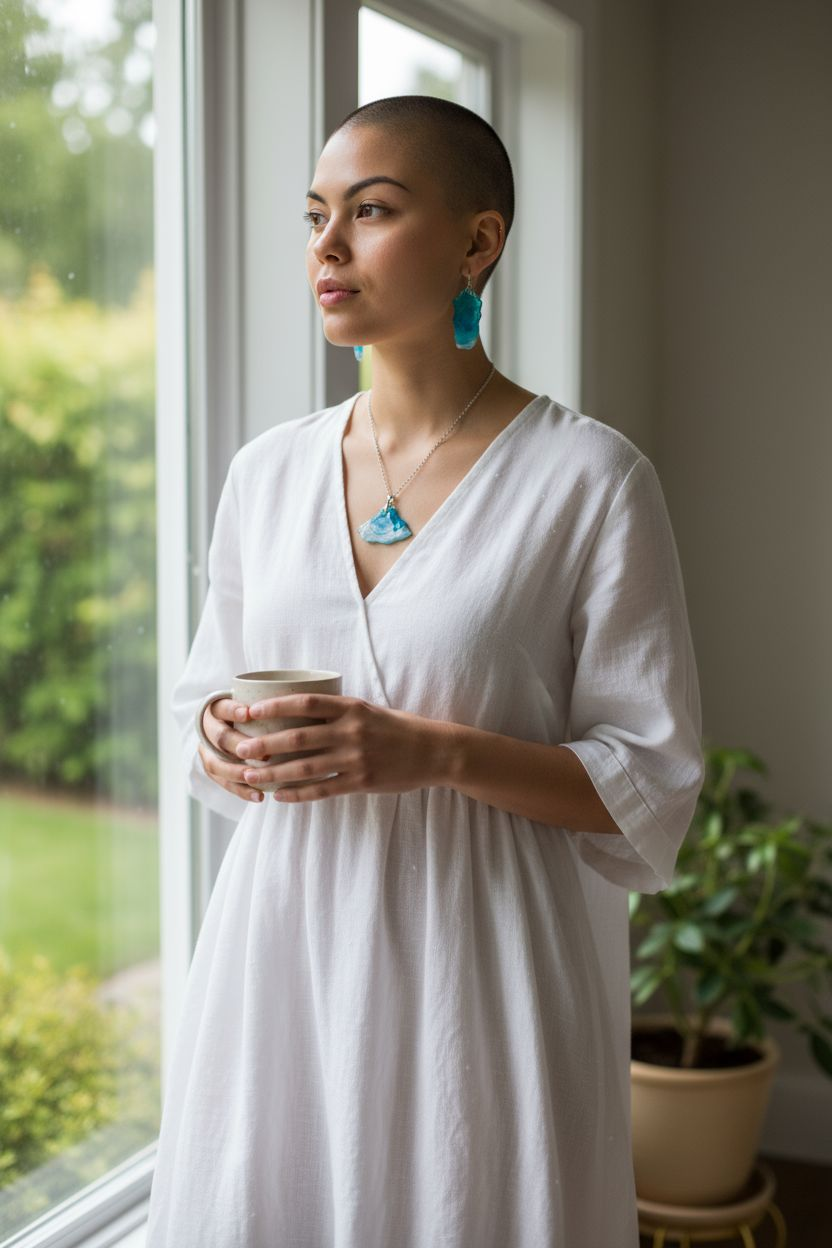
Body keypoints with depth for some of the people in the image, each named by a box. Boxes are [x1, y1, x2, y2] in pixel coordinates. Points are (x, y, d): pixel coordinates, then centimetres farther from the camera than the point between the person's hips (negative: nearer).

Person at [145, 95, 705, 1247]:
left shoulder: (590, 478, -8)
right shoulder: (267, 471, 6)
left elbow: (650, 784, -7)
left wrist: (435, 753, -21)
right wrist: (226, 750, -6)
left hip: (481, 967, -4)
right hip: (285, 950, 4)